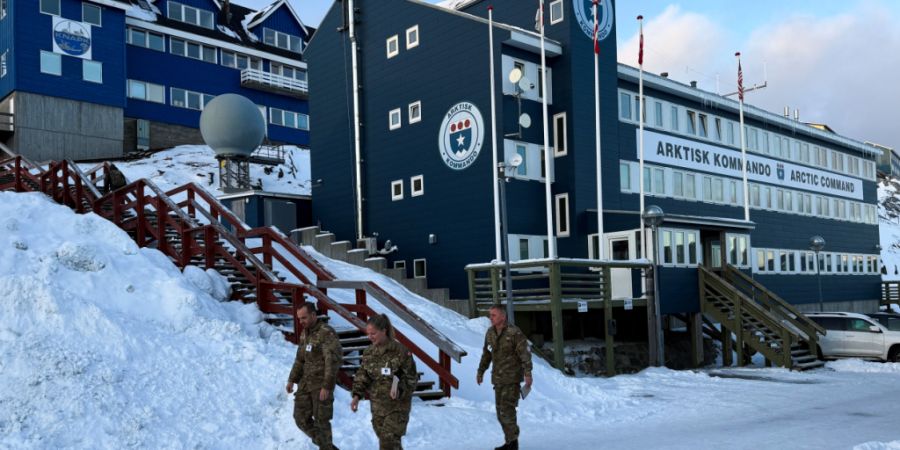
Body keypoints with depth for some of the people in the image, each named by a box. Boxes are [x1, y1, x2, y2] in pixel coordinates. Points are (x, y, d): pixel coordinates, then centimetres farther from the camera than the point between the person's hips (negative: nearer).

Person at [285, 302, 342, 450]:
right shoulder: (304, 333, 10)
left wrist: (326, 387, -25)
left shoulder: (327, 333, -16)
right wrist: (292, 380, 15)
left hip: (322, 384, -8)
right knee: (301, 418, 8)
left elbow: (333, 362, -21)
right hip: (306, 383, 8)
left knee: (321, 421, 0)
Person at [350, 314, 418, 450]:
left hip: (397, 405, -5)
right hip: (377, 405, 5)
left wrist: (400, 390, -27)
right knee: (383, 439, 13)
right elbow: (362, 376, 6)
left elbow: (411, 377, -11)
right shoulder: (369, 353, 1)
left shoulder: (400, 352, -16)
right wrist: (357, 395, -9)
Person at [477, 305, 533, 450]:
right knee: (501, 411, 10)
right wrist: (480, 371, 20)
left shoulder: (515, 332, -16)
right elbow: (486, 354, 16)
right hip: (498, 377, 7)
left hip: (512, 377, -7)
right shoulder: (490, 333, 4)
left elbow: (525, 354, -17)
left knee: (507, 410, -12)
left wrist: (528, 374, -25)